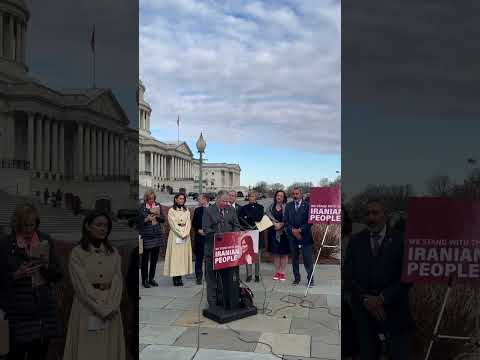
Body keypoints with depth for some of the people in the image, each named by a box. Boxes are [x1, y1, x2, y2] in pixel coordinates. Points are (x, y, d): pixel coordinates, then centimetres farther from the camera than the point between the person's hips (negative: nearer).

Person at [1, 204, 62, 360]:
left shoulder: (46, 241, 6)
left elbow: (57, 276, 7)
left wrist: (45, 266, -11)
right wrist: (17, 274, -17)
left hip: (44, 309, 3)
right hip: (19, 312, -2)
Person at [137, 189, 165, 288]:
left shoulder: (158, 205, 8)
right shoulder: (141, 207, -4)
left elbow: (163, 219, 8)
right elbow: (138, 222, -4)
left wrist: (157, 215, -10)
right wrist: (147, 219, -18)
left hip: (157, 235, 4)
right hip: (146, 236, -4)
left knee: (154, 259, 10)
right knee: (145, 259, 2)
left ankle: (151, 278, 23)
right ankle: (144, 280, 13)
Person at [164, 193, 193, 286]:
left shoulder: (186, 211, 13)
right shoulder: (171, 210, 1)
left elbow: (188, 223, 5)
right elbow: (173, 224, -7)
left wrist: (185, 233, -9)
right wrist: (181, 233, -13)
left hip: (185, 236, 4)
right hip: (175, 236, -4)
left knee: (183, 255, 2)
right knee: (175, 255, -5)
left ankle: (180, 277, 6)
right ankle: (175, 278, -1)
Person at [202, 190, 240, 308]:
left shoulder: (231, 209, 8)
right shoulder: (208, 211, -5)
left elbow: (236, 225, 10)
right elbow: (206, 229, -11)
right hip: (213, 247, -4)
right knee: (211, 275, 5)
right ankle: (212, 301, 15)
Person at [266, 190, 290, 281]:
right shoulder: (271, 207, 8)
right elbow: (268, 216, -1)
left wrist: (281, 225, -15)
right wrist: (275, 223, -12)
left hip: (283, 232, -3)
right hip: (273, 232, 3)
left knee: (284, 253, 0)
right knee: (275, 253, 6)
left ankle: (282, 272, 7)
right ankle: (277, 272, 13)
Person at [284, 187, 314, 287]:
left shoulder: (307, 205, -2)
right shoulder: (288, 206, 10)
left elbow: (310, 221, -5)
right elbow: (285, 220, 5)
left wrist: (300, 230, -11)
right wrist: (293, 230, -8)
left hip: (305, 236, -3)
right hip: (292, 236, 3)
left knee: (308, 259, -3)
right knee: (294, 258, 9)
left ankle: (310, 279, 6)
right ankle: (296, 278, 19)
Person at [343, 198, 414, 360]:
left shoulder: (400, 240, -1)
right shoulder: (355, 241, 5)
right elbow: (348, 276, 1)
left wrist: (382, 298, -13)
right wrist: (366, 299, -11)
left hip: (395, 314, -1)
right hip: (364, 314, 2)